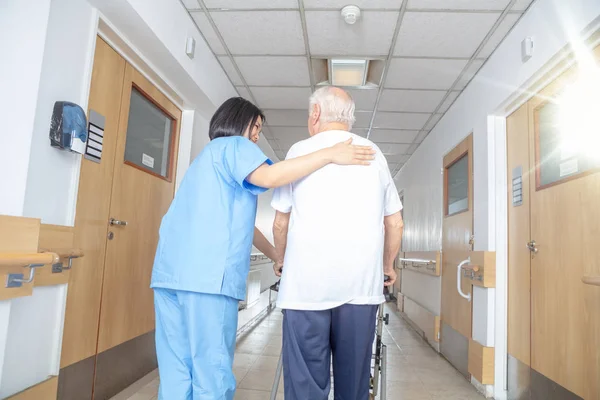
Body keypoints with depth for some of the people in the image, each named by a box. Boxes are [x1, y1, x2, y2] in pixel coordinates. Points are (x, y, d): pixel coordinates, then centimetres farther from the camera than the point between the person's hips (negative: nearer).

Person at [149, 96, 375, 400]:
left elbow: (234, 220, 32)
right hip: (206, 274, -9)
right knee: (212, 373, -2)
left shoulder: (207, 156, 33)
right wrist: (330, 155, -16)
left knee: (176, 372, 9)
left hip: (171, 271, 9)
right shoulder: (234, 145, 5)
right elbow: (268, 176, -19)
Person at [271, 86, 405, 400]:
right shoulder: (374, 154, 12)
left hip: (307, 282, -2)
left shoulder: (300, 150, 5)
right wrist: (388, 265, 29)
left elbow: (280, 223, 9)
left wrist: (281, 259, 26)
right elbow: (395, 224, 14)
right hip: (361, 283, 3)